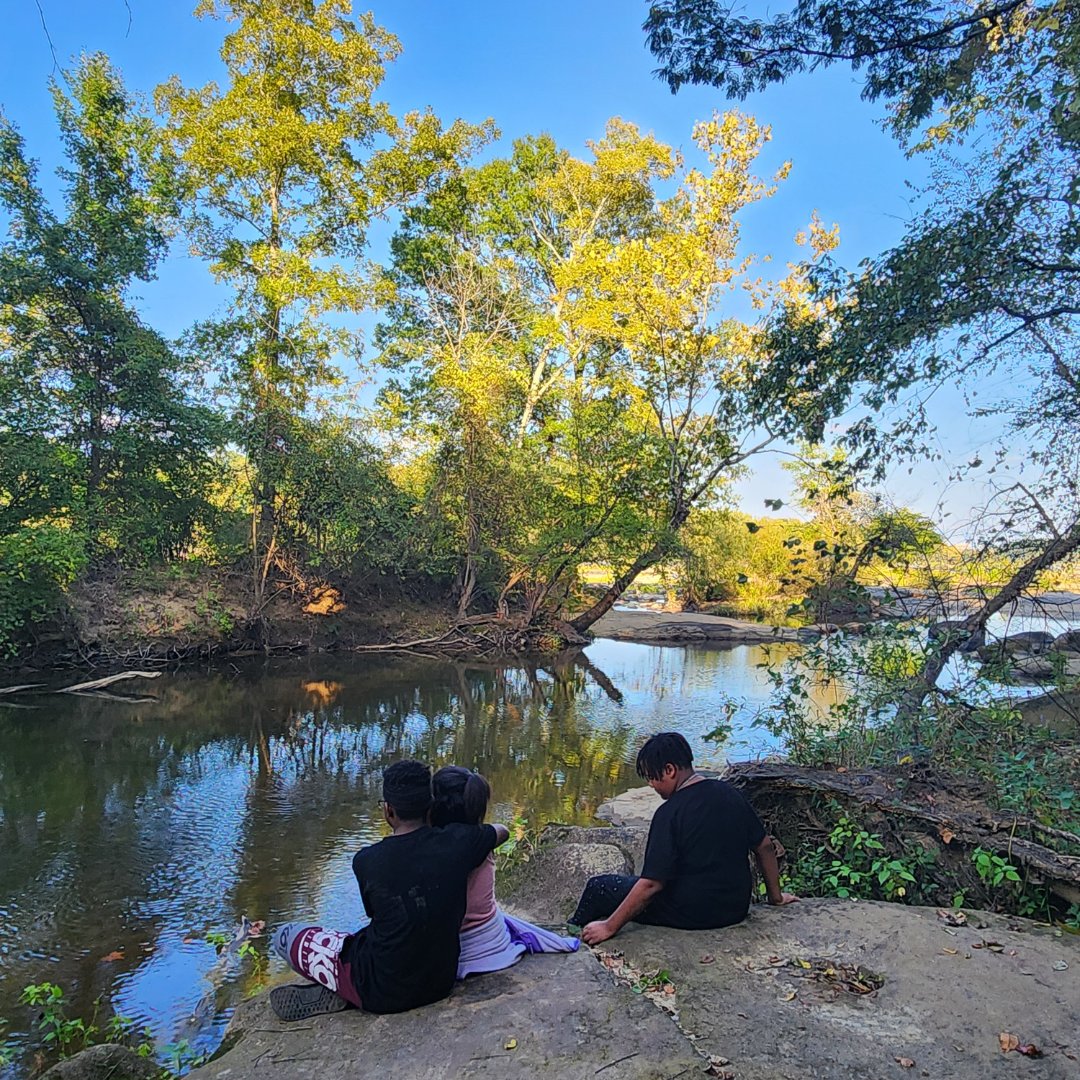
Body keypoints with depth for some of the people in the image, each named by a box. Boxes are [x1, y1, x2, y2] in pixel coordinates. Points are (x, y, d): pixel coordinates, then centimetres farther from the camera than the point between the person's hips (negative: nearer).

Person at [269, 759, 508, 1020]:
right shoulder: (456, 842, -15)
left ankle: (335, 991, 3)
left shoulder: (366, 861, -18)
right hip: (441, 983, 3)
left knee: (285, 935, 13)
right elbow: (502, 831, 7)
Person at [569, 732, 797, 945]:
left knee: (599, 887, 7)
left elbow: (651, 884, -23)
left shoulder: (670, 813, -22)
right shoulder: (731, 794, -2)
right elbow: (765, 847, 7)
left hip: (692, 915, -7)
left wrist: (609, 927, -15)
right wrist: (776, 896, 22)